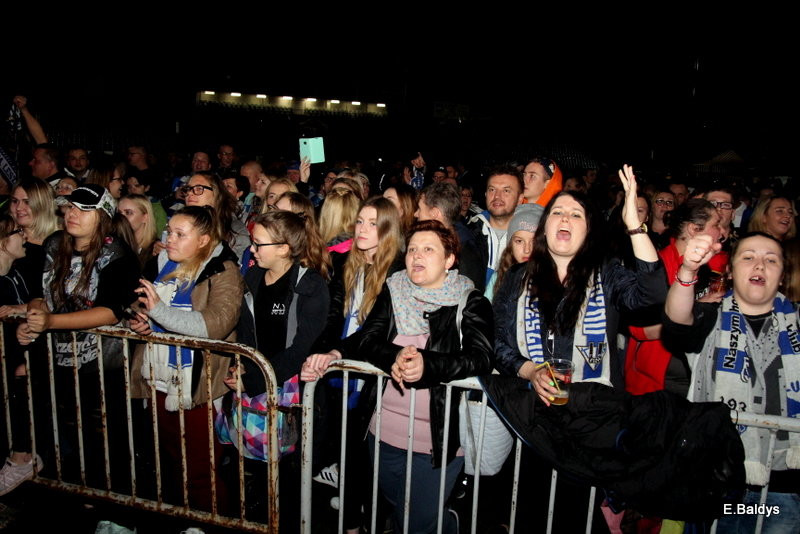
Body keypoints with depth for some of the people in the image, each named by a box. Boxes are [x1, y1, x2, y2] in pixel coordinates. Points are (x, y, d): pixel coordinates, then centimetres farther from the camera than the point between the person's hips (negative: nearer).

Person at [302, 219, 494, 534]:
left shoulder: (470, 303, -6)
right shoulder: (393, 293, 5)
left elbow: (481, 357, -20)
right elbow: (366, 339, -5)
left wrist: (427, 364, -34)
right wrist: (395, 357, -26)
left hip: (440, 437, -4)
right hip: (385, 432, 5)